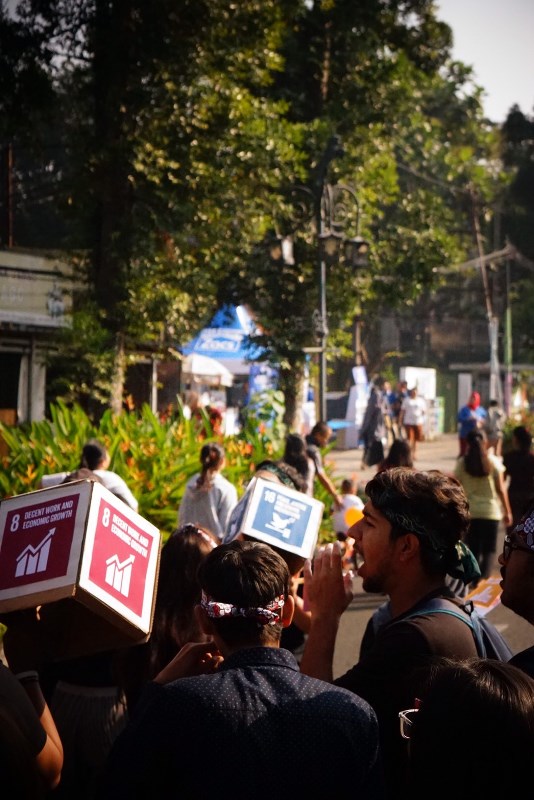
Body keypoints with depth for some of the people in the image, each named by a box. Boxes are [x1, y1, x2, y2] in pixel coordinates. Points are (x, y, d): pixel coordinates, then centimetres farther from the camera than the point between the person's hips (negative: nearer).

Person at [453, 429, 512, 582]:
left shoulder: (462, 463, -4)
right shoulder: (494, 461, -5)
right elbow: (501, 489, -3)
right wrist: (507, 511, 5)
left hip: (469, 511, 1)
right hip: (491, 511, -1)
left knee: (473, 549, 14)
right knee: (489, 549, 6)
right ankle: (484, 575, -13)